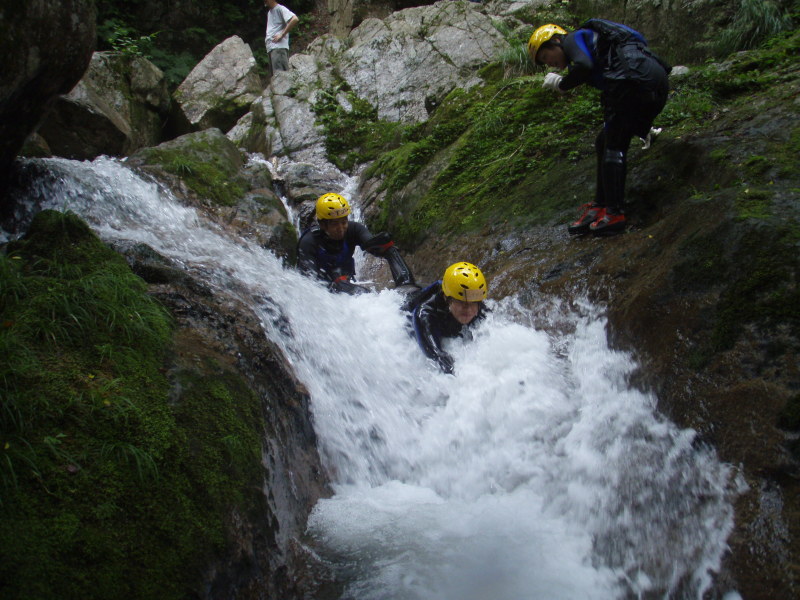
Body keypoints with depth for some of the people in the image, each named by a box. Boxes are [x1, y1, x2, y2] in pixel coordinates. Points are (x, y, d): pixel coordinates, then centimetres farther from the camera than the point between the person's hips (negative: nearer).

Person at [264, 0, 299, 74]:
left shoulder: (280, 9, -2)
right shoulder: (269, 12, 24)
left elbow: (295, 19, -17)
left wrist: (282, 34, -16)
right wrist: (267, 38, 14)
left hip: (279, 46, -9)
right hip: (271, 47, 9)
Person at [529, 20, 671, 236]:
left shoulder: (573, 39, 7)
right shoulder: (592, 45, 34)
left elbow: (584, 65, -16)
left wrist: (562, 84, 2)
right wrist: (642, 127, 33)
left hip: (635, 78, -9)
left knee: (612, 147, -3)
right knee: (605, 144, 15)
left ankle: (614, 213, -7)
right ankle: (600, 207, 14)